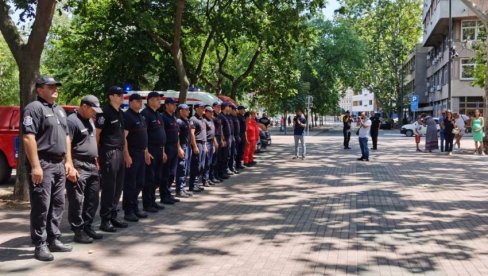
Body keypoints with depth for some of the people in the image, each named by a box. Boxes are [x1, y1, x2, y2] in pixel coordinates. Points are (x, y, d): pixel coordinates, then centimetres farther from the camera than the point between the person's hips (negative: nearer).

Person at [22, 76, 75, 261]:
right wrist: (35, 166, -23)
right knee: (41, 207, -4)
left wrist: (68, 162, 15)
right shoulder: (34, 108, -9)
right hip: (43, 165, -8)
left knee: (58, 205, 12)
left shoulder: (59, 110, 18)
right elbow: (28, 138, -17)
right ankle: (40, 245, 2)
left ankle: (54, 240, 22)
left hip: (59, 165, 9)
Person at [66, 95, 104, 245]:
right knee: (77, 201, -3)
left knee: (93, 199, 12)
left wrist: (96, 161, 20)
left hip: (92, 166, 9)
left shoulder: (89, 121, 17)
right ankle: (78, 231, 3)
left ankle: (87, 227, 22)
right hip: (78, 167, -9)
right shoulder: (72, 121, -12)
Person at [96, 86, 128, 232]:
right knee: (108, 187, -4)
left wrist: (125, 152, 17)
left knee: (118, 187, 11)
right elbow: (97, 133, -10)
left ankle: (113, 216, 20)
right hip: (108, 153, -8)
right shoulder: (105, 113, -9)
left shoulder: (121, 113, 16)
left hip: (120, 152, 8)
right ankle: (105, 220, 3)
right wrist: (97, 154, -13)